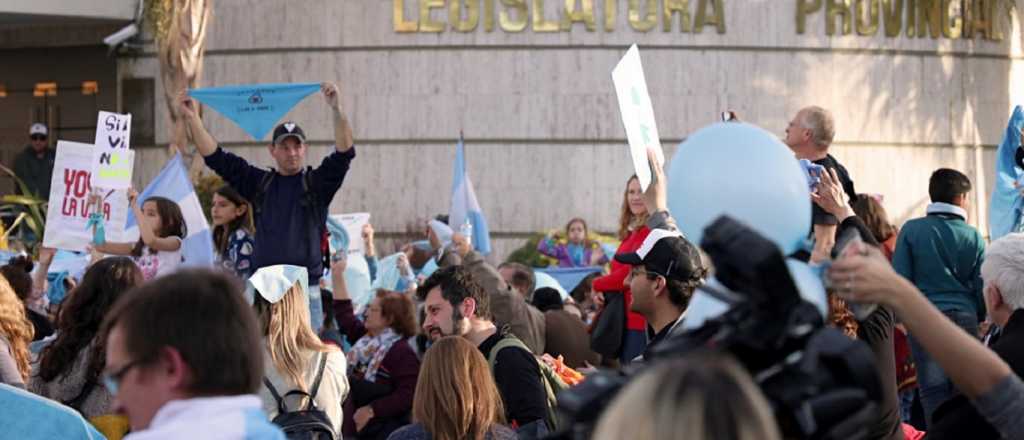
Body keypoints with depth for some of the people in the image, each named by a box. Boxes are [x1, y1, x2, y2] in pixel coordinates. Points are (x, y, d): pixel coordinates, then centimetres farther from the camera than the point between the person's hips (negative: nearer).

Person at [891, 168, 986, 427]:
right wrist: (979, 317, 23)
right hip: (964, 317, 1)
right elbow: (982, 286, 5)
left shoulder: (912, 230, -3)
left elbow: (899, 279, -5)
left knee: (933, 388, 2)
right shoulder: (973, 236, 2)